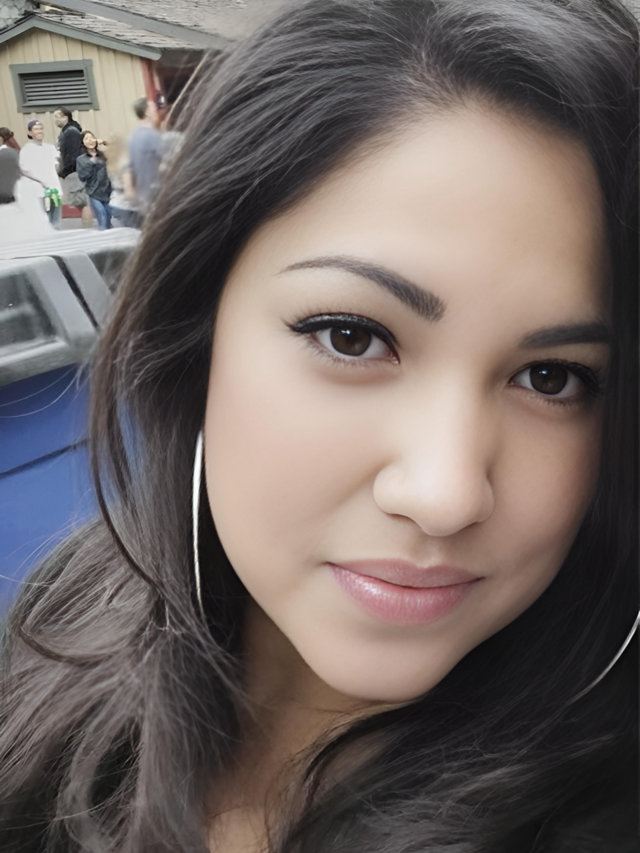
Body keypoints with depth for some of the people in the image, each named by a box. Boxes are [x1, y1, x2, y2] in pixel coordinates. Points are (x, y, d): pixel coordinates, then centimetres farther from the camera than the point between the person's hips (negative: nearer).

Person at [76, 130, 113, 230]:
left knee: (111, 224, 6)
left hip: (108, 193, 2)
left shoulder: (104, 155, 8)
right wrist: (91, 163, -11)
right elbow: (82, 177, -4)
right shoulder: (81, 159, 5)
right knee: (103, 224, -10)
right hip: (95, 195, -2)